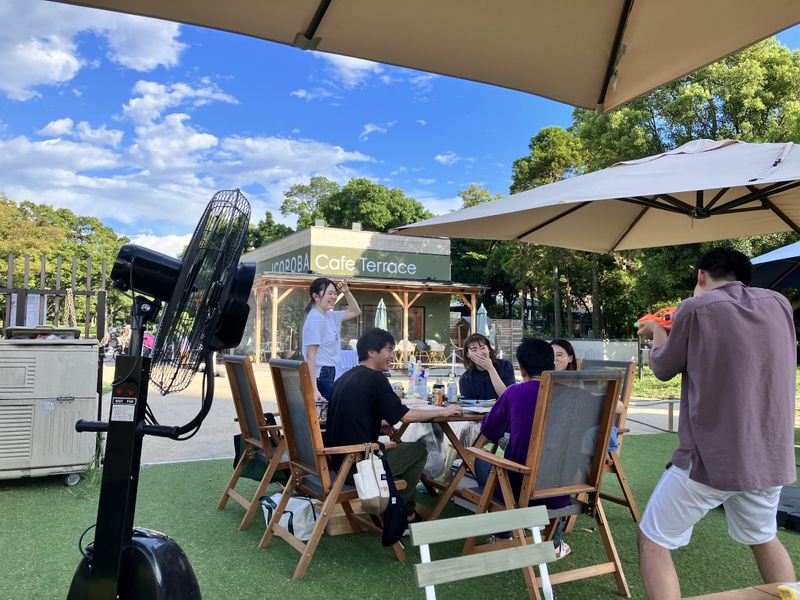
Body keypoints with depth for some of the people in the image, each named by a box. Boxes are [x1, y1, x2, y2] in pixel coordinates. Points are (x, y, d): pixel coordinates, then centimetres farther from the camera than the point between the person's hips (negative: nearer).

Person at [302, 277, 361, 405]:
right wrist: (314, 389, -26)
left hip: (329, 374, 9)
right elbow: (311, 355, -20)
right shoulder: (316, 318, -15)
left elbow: (355, 312, 26)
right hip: (320, 375, -9)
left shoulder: (329, 316, 10)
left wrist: (347, 292, 9)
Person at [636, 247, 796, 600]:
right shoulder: (779, 305, 5)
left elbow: (663, 370, 4)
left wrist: (658, 332, 23)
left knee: (653, 542, 9)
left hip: (711, 459, -5)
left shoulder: (697, 308, -9)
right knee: (763, 540, 31)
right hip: (771, 458, 6)